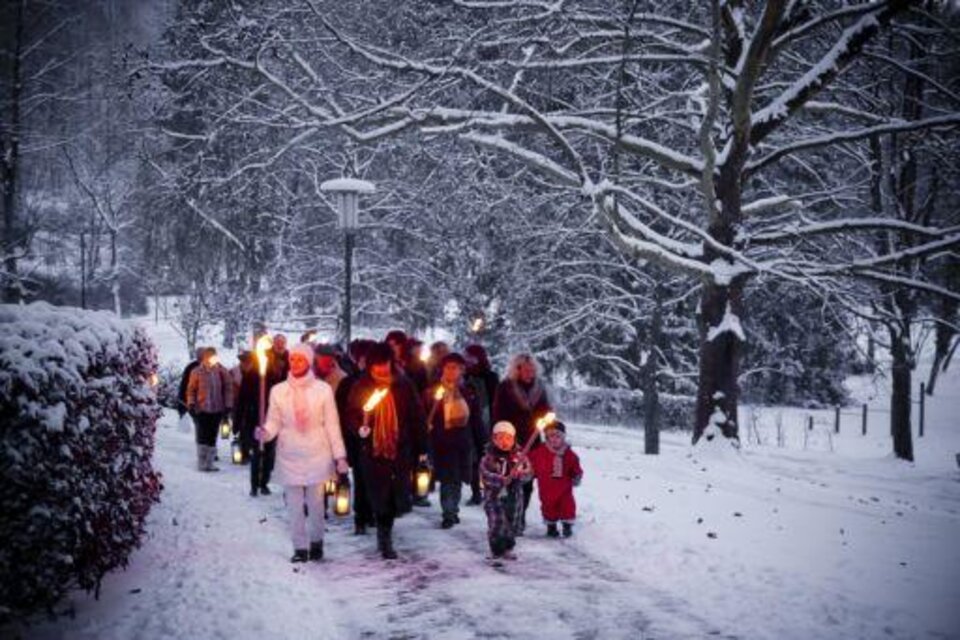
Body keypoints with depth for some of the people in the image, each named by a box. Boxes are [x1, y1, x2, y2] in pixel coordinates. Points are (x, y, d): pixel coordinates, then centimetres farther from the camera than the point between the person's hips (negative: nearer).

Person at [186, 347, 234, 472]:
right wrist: (191, 404, -4)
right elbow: (191, 389, 3)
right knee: (202, 436, -3)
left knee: (212, 437, 8)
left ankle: (209, 463, 16)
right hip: (201, 409, -2)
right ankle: (201, 463, 6)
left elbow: (228, 388, 5)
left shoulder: (222, 371, -1)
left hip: (217, 409, 2)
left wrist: (228, 405, 1)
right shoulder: (197, 372, -3)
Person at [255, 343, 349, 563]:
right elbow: (274, 422, 5)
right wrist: (266, 432, -18)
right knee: (294, 506, 3)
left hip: (317, 455, -1)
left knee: (316, 503, 5)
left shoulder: (323, 389, -5)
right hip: (290, 456, 1)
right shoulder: (278, 391, 0)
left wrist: (340, 455, -3)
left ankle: (316, 542, 25)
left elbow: (332, 425, -1)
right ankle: (300, 547, 14)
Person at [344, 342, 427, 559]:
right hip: (372, 451, -1)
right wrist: (359, 428, -18)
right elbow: (351, 414, 3)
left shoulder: (404, 385, 2)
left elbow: (416, 417, 6)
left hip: (400, 450, 1)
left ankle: (385, 535, 26)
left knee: (397, 496, 0)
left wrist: (421, 447, 5)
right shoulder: (361, 386, 0)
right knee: (380, 497, -1)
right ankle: (385, 536, 18)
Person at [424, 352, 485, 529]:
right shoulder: (433, 392, 0)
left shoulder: (467, 393, 9)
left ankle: (452, 510, 24)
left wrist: (481, 442, 7)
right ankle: (449, 513, -4)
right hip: (442, 442, -3)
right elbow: (425, 418, -4)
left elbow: (476, 420, 11)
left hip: (463, 442, 4)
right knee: (447, 478, -9)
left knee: (458, 479, 10)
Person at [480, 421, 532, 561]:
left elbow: (528, 473, -5)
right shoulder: (489, 458, -8)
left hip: (514, 496, 3)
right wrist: (503, 480, -31)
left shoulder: (519, 456, -1)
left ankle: (507, 548, 29)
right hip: (495, 496, -3)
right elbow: (485, 475, -17)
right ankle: (497, 550, 8)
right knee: (497, 523, -9)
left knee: (513, 524, 11)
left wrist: (519, 474, -28)